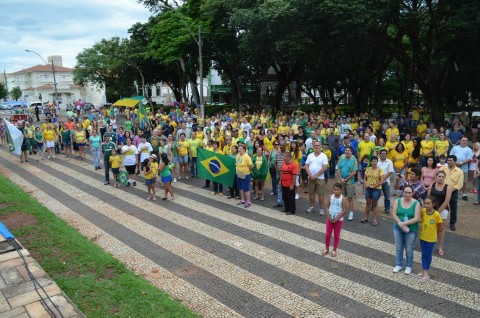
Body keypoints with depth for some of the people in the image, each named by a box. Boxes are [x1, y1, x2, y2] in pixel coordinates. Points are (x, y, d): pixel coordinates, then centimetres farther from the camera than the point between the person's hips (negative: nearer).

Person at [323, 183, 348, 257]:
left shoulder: (343, 199, -14)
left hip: (339, 220, -3)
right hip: (330, 219, 3)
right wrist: (328, 217, -9)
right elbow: (327, 207, 1)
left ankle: (334, 250, 24)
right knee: (327, 234, 8)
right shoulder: (331, 197, -4)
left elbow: (344, 210, -14)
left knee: (336, 235, 10)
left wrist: (337, 219, -15)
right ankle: (326, 248, 25)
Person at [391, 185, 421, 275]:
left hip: (411, 230, -2)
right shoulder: (397, 201, -5)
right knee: (398, 248, 15)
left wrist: (404, 223, -23)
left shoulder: (416, 203, -12)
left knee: (409, 249, 12)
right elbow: (394, 214, -9)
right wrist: (401, 225, -21)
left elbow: (417, 218, -17)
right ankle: (399, 265, 33)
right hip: (398, 229, 2)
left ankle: (408, 266, 32)